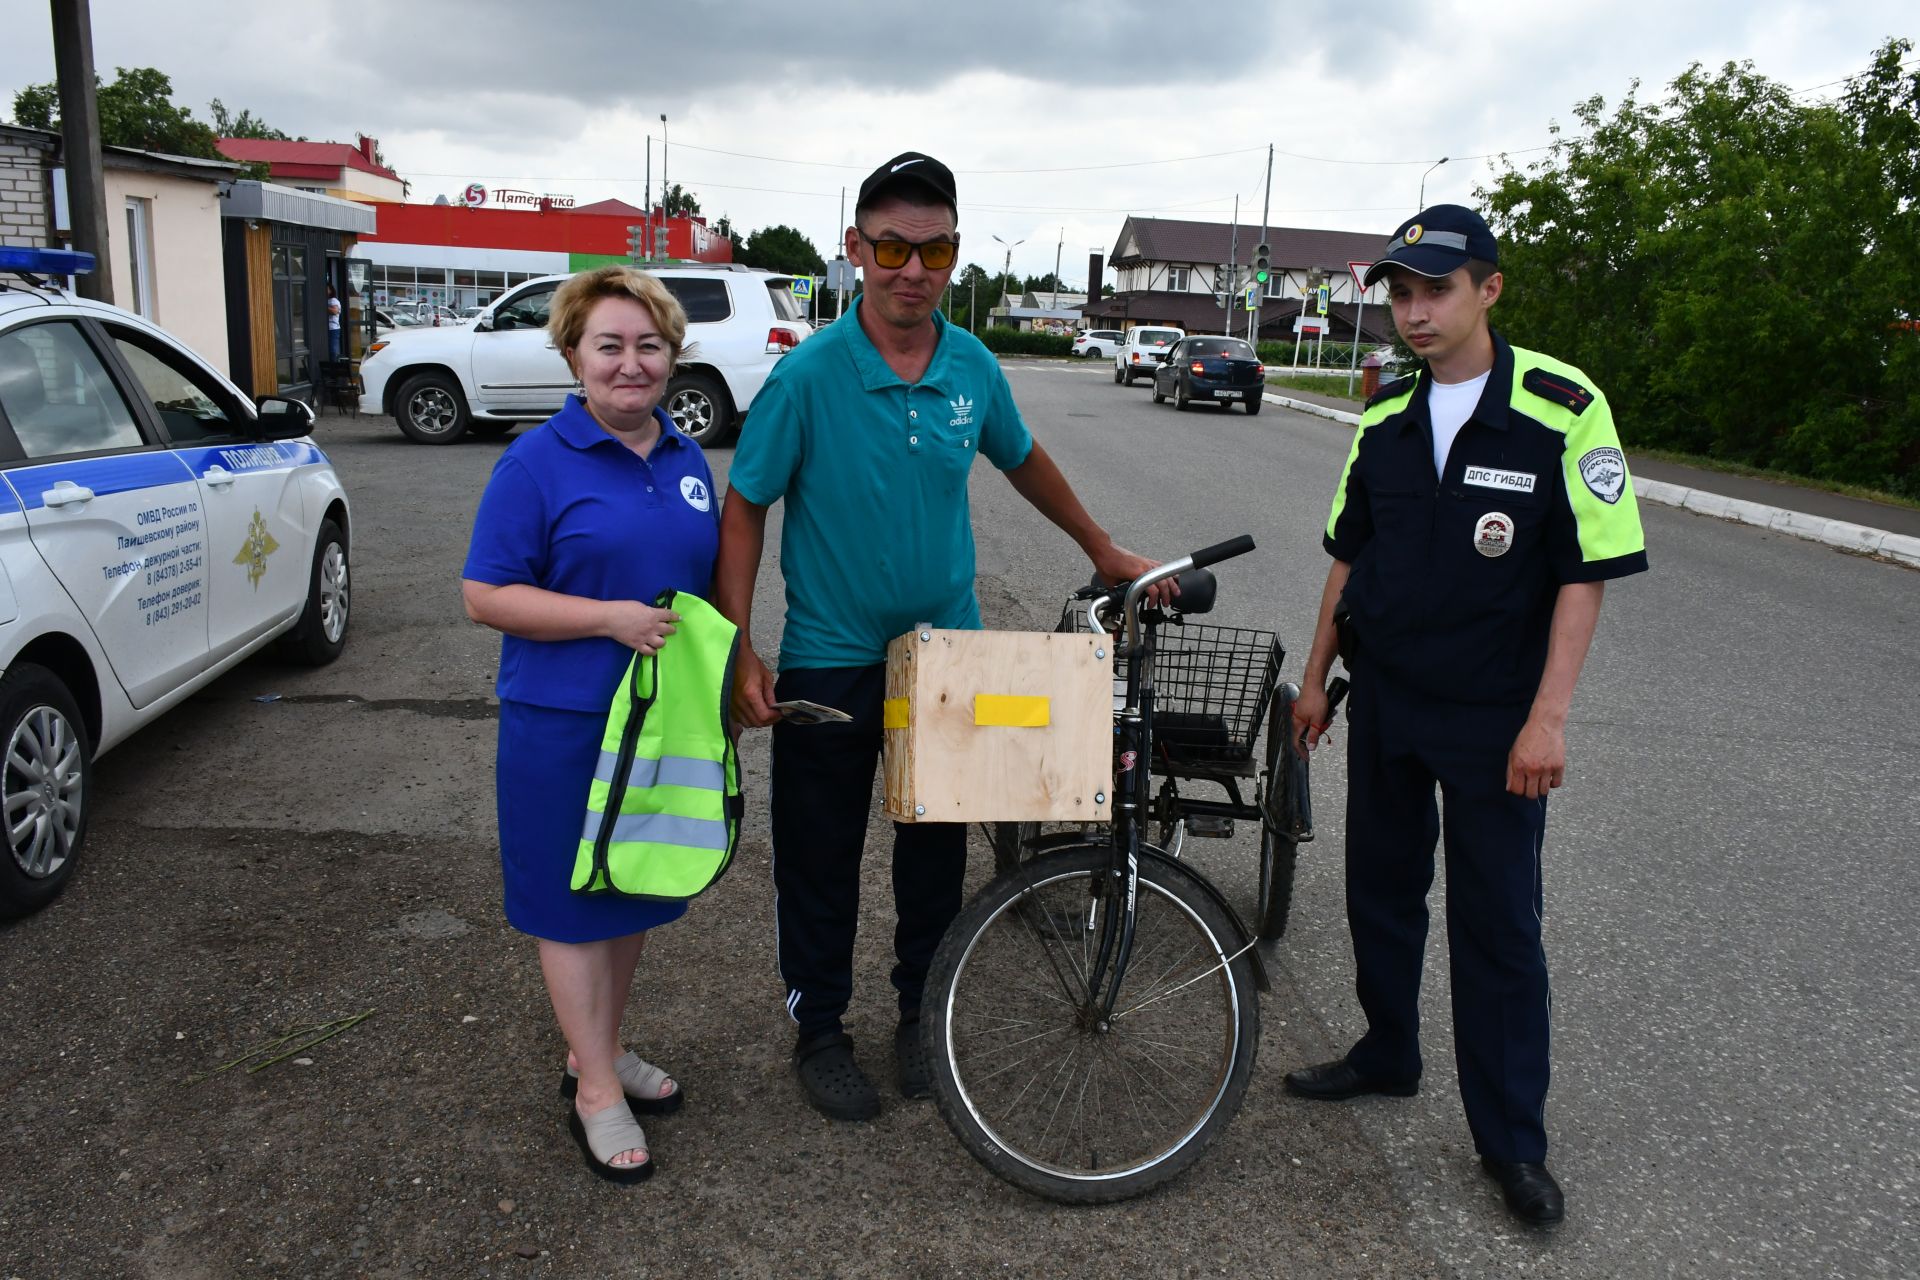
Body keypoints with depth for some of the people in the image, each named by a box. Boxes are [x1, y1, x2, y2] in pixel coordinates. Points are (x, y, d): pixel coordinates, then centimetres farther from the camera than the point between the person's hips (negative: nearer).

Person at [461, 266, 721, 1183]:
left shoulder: (687, 458, 7)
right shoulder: (537, 463, -11)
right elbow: (485, 595, -13)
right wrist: (612, 617, -22)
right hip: (566, 724, -6)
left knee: (638, 891, 17)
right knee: (574, 901, 6)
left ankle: (601, 1049, 37)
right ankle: (596, 1090, 21)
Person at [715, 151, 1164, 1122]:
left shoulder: (973, 368, -3)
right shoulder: (809, 375, -15)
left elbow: (1024, 460, 16)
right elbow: (743, 510, -10)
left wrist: (1101, 550, 21)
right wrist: (741, 654, -16)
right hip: (830, 661, -3)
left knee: (937, 850, 15)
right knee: (821, 859, 9)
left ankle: (921, 1013, 36)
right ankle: (818, 1031, 29)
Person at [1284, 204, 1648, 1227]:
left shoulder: (1564, 409, -13)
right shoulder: (1385, 419, 3)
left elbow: (1587, 572, -12)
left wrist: (1546, 717, -16)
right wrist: (1317, 673, 11)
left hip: (1493, 717, -5)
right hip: (1384, 699, 5)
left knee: (1498, 924, 3)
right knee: (1380, 890, 16)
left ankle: (1512, 1141, 18)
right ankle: (1387, 1055, 37)